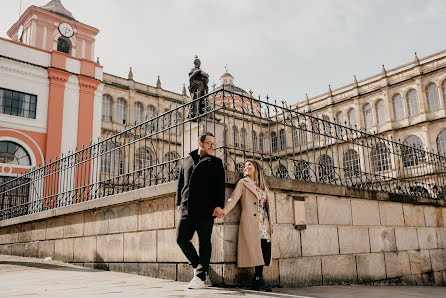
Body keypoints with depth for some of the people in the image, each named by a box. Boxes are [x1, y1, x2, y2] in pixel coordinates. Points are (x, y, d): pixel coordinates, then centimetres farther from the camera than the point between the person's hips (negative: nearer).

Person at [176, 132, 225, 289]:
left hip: (205, 210, -3)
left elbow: (220, 186, 1)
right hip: (187, 209, 4)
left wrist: (219, 205, -10)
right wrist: (179, 203, 16)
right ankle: (198, 265, 20)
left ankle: (200, 277, 5)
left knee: (204, 243, -1)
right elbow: (181, 183, 22)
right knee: (181, 238, -1)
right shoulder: (187, 160, 19)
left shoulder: (216, 162, 9)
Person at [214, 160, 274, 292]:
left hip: (264, 224, 5)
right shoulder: (243, 182, 8)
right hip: (251, 222, -5)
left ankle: (258, 279, 4)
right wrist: (224, 210, -22)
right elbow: (233, 198, -6)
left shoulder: (263, 187, 24)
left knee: (265, 250, -4)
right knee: (257, 250, -12)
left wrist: (270, 224, 20)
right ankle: (258, 280, -4)